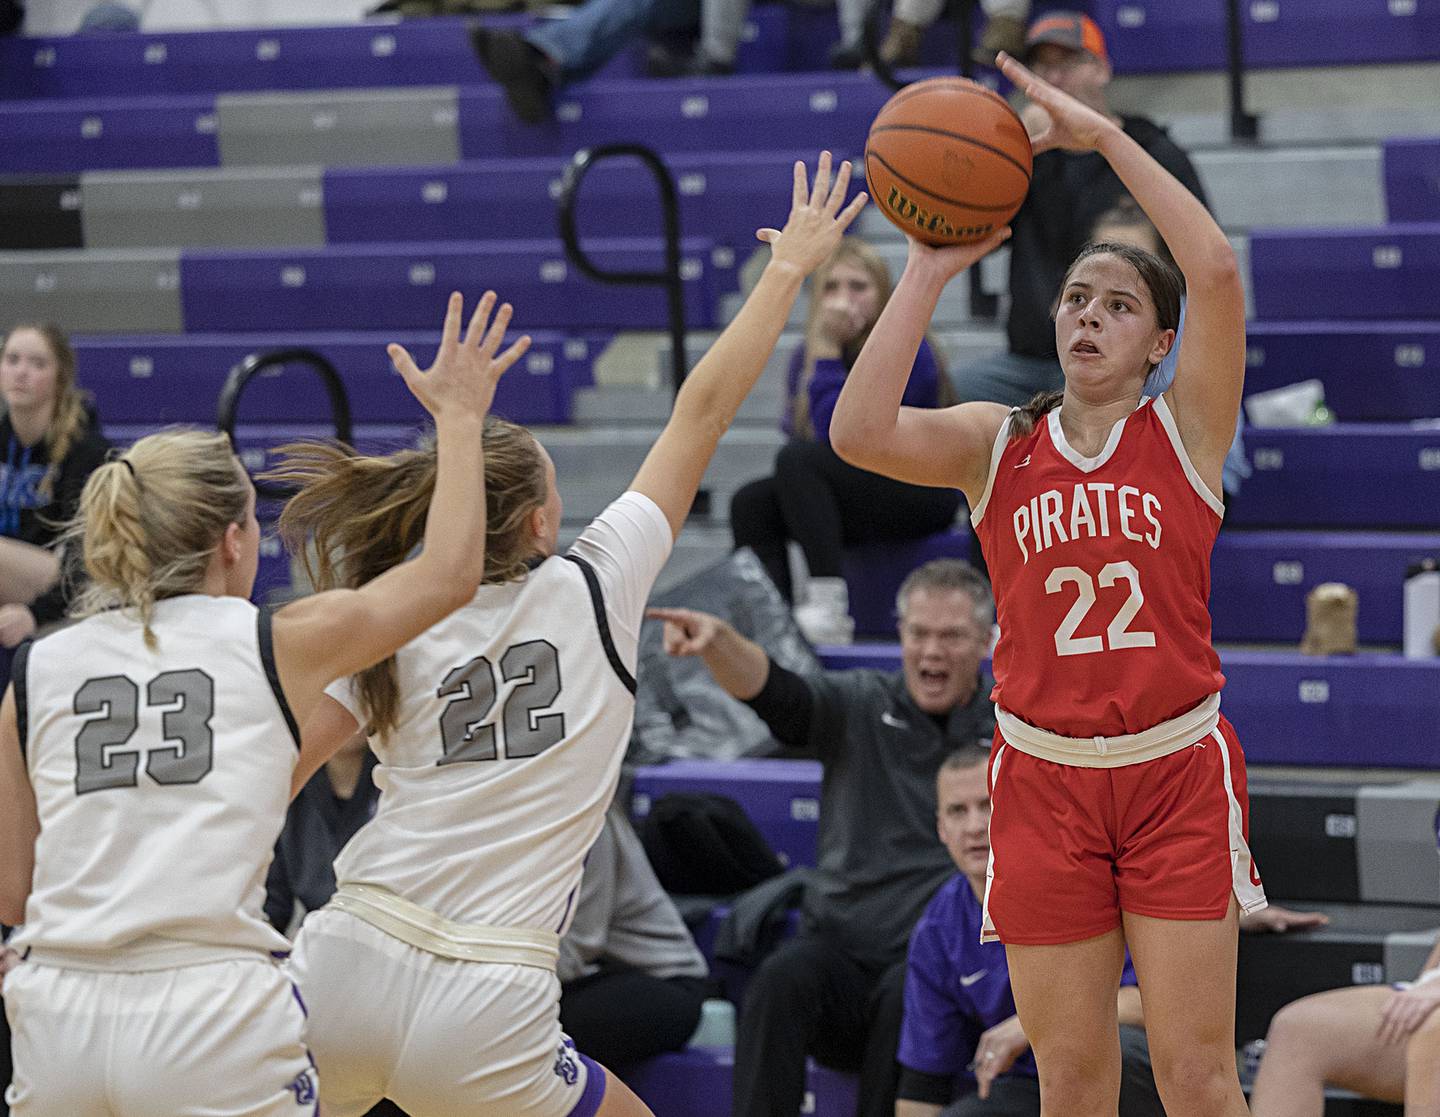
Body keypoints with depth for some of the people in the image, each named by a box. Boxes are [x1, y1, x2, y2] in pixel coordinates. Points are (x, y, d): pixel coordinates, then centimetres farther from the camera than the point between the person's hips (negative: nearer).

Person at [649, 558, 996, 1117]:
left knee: (907, 994, -35)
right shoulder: (862, 705, 10)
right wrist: (718, 640, -32)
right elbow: (771, 691, -10)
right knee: (781, 980, -31)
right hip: (841, 944, 1)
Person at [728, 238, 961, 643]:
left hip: (922, 495, -7)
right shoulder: (805, 354, 6)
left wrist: (828, 352, -23)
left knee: (798, 460, -29)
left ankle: (829, 605, -32)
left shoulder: (907, 351, -17)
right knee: (750, 503, -16)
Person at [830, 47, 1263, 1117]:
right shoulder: (997, 445, 5)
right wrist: (929, 272, -10)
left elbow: (1218, 272, -15)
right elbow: (860, 433, -14)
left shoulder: (1185, 431, 1)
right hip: (1045, 778, 2)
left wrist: (1104, 134, -14)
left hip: (1179, 772, -1)